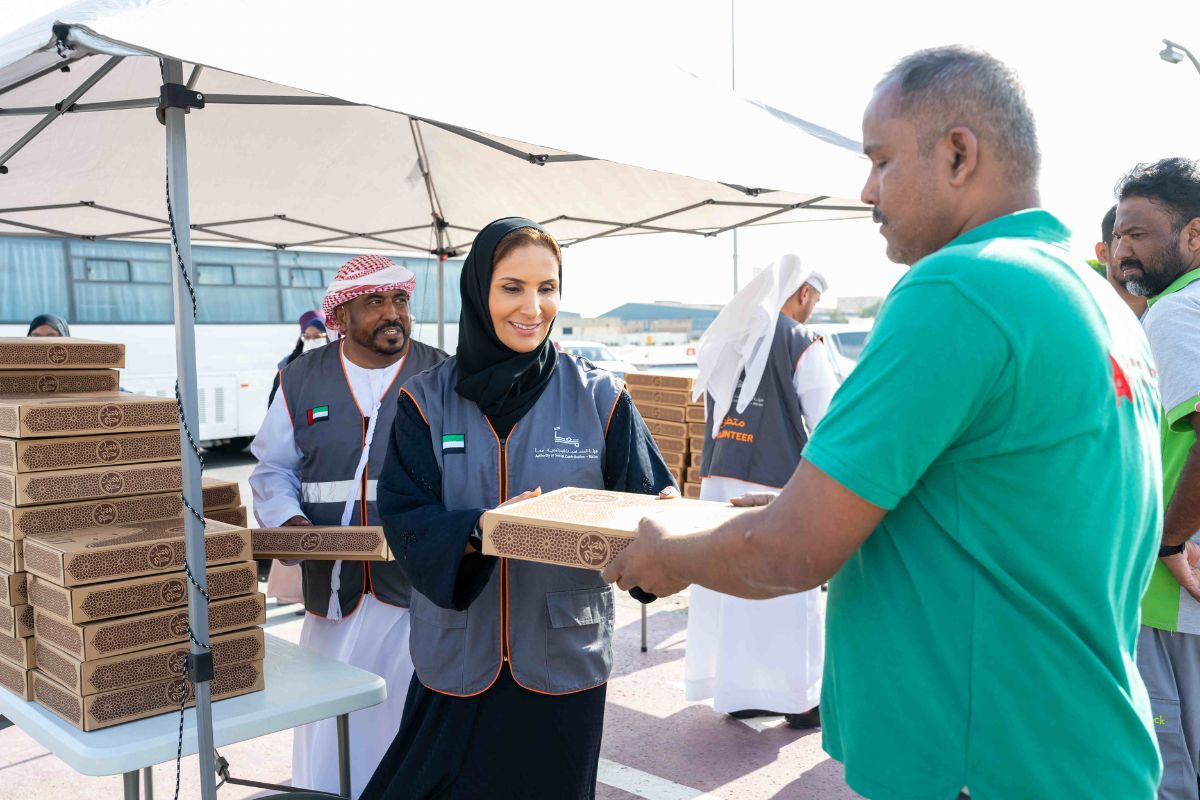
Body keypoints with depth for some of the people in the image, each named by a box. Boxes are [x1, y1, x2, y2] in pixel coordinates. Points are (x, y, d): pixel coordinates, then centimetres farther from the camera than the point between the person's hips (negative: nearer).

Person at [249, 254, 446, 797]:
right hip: (334, 590, 2)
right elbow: (273, 468, 12)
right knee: (331, 736, 11)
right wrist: (287, 519, -8)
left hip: (424, 589, -2)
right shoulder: (302, 379, 7)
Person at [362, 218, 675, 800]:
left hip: (562, 659, 0)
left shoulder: (599, 398, -4)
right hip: (457, 659, 1)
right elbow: (404, 521, -10)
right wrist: (480, 531, -29)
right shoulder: (428, 401, -3)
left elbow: (647, 504, -4)